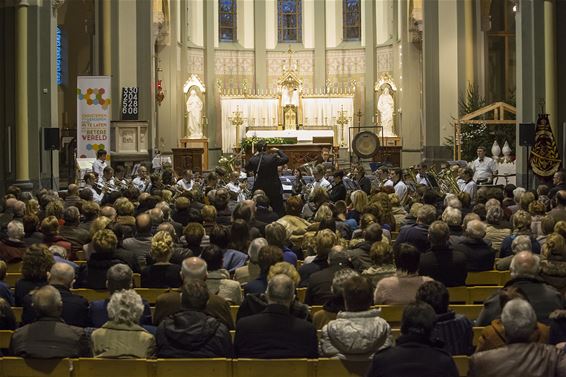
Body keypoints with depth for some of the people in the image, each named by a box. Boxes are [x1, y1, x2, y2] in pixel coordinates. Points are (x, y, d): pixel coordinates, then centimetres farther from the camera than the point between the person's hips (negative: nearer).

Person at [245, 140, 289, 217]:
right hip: (274, 190, -2)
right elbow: (286, 159, -4)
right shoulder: (273, 158, -15)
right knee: (279, 212, 6)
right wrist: (278, 151, 8)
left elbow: (247, 168, 12)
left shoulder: (253, 160, -8)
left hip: (259, 190, 2)